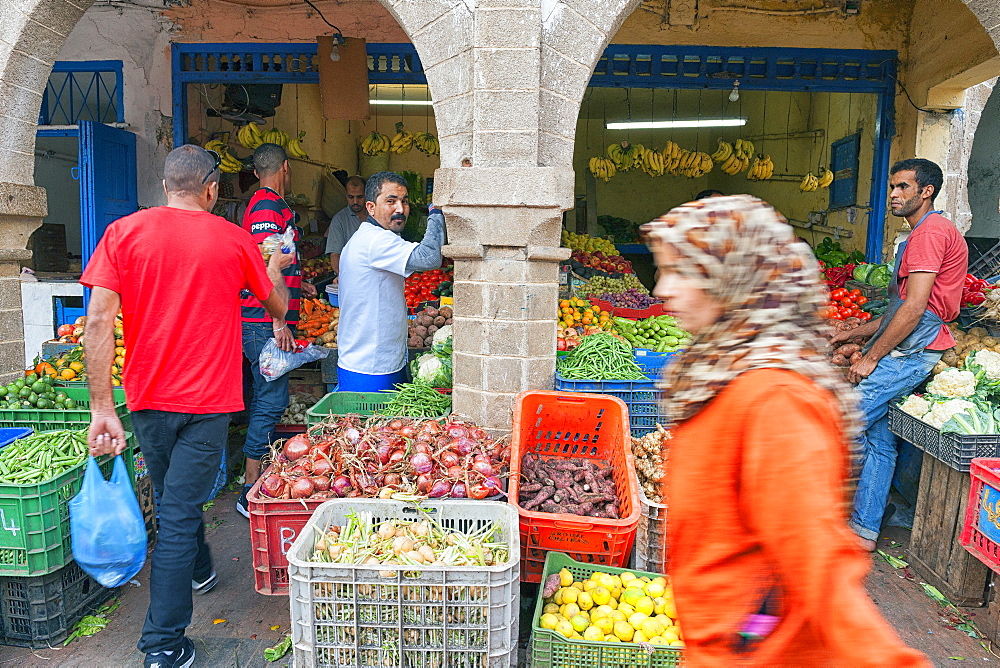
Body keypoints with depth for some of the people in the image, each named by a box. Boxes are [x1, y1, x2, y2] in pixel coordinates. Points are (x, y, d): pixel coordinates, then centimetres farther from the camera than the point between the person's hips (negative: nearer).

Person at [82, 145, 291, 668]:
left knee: (173, 497, 24)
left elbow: (99, 320, -12)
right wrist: (275, 267, 32)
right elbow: (278, 308, 10)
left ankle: (199, 572, 48)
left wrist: (102, 408, -10)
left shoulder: (123, 232, -3)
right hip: (207, 400, -3)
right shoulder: (234, 240, -5)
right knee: (179, 513, 3)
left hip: (149, 398, 3)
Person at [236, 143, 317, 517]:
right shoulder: (268, 206, -12)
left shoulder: (268, 205, 20)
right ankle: (251, 493, -3)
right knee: (271, 400, -9)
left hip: (265, 321, 11)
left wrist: (298, 285, 37)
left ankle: (257, 478, 27)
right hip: (266, 321, -11)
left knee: (265, 398, 15)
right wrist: (279, 321, -23)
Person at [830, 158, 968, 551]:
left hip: (909, 353, -11)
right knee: (880, 441, 11)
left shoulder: (931, 231, -11)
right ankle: (863, 531, 17)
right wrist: (853, 333, 20)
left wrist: (871, 357, -17)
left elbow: (914, 308, -20)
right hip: (904, 353, 11)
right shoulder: (923, 234, 23)